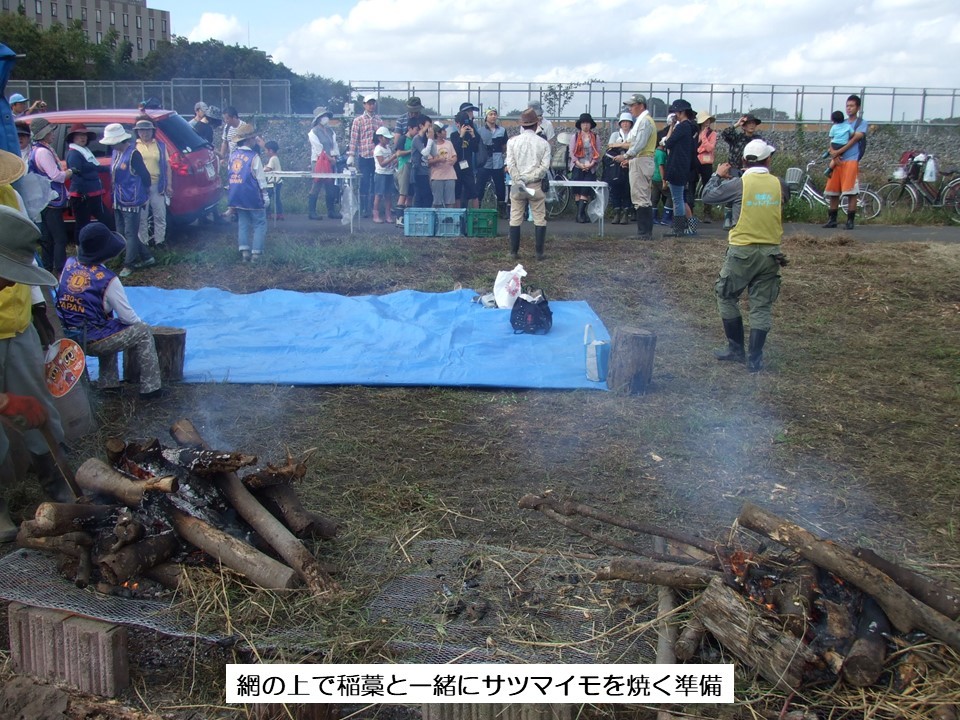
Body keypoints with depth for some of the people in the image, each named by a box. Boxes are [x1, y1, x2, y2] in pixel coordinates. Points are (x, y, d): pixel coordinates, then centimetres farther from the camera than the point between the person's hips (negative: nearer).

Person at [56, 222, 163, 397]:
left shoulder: (69, 265, -2)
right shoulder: (107, 279, -17)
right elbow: (128, 317, -11)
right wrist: (140, 323, 11)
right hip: (92, 342, -7)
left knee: (108, 325, 34)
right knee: (143, 332, 9)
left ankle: (109, 383, 34)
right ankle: (150, 388, 11)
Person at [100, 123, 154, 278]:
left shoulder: (133, 154, -17)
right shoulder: (116, 153, 8)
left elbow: (145, 175, -14)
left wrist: (144, 192, 0)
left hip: (132, 201, -9)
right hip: (119, 201, 9)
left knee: (130, 234, -2)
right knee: (122, 233, 13)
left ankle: (129, 265, 7)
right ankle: (146, 257, 22)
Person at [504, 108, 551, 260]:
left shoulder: (512, 141, -1)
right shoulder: (543, 143, -1)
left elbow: (510, 165, -8)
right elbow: (545, 166, -9)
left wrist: (519, 181, -11)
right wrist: (529, 178, -10)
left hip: (517, 185, 1)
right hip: (535, 185, -1)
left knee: (515, 219, 6)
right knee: (540, 219, 6)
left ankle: (514, 252, 7)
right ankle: (539, 253, 4)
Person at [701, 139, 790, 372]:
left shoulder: (739, 184, -9)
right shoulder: (779, 184, 0)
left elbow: (708, 196, 3)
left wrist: (718, 175, 21)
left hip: (742, 252, -3)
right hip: (770, 253, 3)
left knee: (726, 297, 16)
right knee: (762, 306, 7)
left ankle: (735, 349, 18)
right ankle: (755, 358, 6)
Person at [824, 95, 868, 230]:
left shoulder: (862, 123, 5)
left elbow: (854, 140, -8)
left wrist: (838, 152, -12)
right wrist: (834, 154, -8)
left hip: (851, 161, -5)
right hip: (838, 161, 5)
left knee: (851, 192, -10)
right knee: (833, 191, 4)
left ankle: (850, 220, -7)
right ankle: (832, 219, 11)